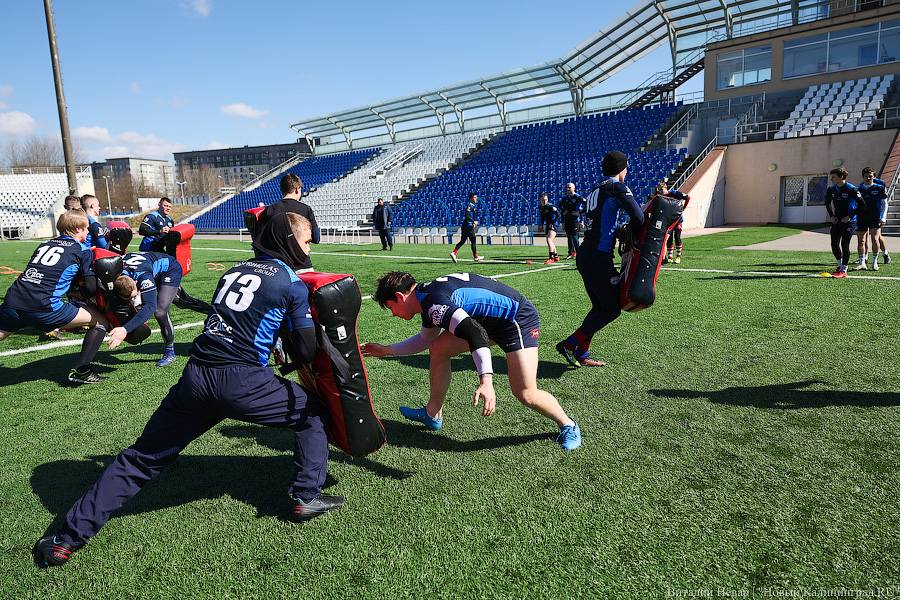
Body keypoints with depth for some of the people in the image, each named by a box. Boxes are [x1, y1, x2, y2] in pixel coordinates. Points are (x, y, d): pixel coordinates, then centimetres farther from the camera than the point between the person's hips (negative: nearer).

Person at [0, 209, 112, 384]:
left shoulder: (45, 244, 25)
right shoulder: (83, 250, 8)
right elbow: (91, 288, 1)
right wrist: (79, 293, 22)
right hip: (44, 306, -6)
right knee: (101, 321, 6)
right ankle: (80, 371, 1)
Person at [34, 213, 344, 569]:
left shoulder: (235, 270, 18)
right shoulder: (294, 285, 1)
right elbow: (307, 352, 1)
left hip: (195, 376, 6)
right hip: (242, 383, -5)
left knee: (143, 457, 17)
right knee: (313, 412, 16)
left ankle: (69, 537, 21)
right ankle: (306, 497, 15)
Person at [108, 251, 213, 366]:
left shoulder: (143, 275, -46)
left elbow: (150, 306, -54)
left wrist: (125, 329, -62)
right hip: (158, 274, 7)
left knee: (160, 311, -22)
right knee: (183, 302, 23)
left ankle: (170, 352, -3)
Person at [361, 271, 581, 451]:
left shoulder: (433, 300, -26)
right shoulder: (428, 297, 7)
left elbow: (475, 334, -39)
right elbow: (425, 339, 24)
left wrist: (486, 381, -47)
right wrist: (386, 350, 27)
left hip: (518, 319, -10)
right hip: (489, 321, 10)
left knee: (525, 394, -16)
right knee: (438, 349, 6)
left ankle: (568, 426, 12)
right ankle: (433, 415, 20)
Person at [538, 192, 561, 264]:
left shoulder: (550, 206, -18)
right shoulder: (540, 207, 4)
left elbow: (558, 215, -19)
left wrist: (552, 223, -18)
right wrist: (542, 225, 18)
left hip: (553, 224, -8)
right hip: (547, 225, 8)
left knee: (549, 240, -22)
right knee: (549, 242, 15)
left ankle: (551, 258, -23)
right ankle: (556, 257, 30)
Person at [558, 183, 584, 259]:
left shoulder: (578, 197, -7)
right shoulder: (565, 198, 10)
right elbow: (560, 205, 28)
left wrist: (579, 212, -10)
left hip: (575, 219, -6)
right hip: (567, 220, 6)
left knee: (574, 236, -11)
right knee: (569, 236, 8)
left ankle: (578, 253, -4)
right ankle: (571, 253, 14)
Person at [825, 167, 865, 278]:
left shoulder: (851, 189, -14)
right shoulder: (831, 190, 4)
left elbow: (862, 205, -12)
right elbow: (827, 204, 21)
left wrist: (849, 216, -15)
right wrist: (831, 216, 8)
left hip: (849, 221, -6)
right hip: (836, 221, 6)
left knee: (844, 244, -7)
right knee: (834, 245, 6)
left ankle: (843, 270, 0)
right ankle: (840, 265, 27)